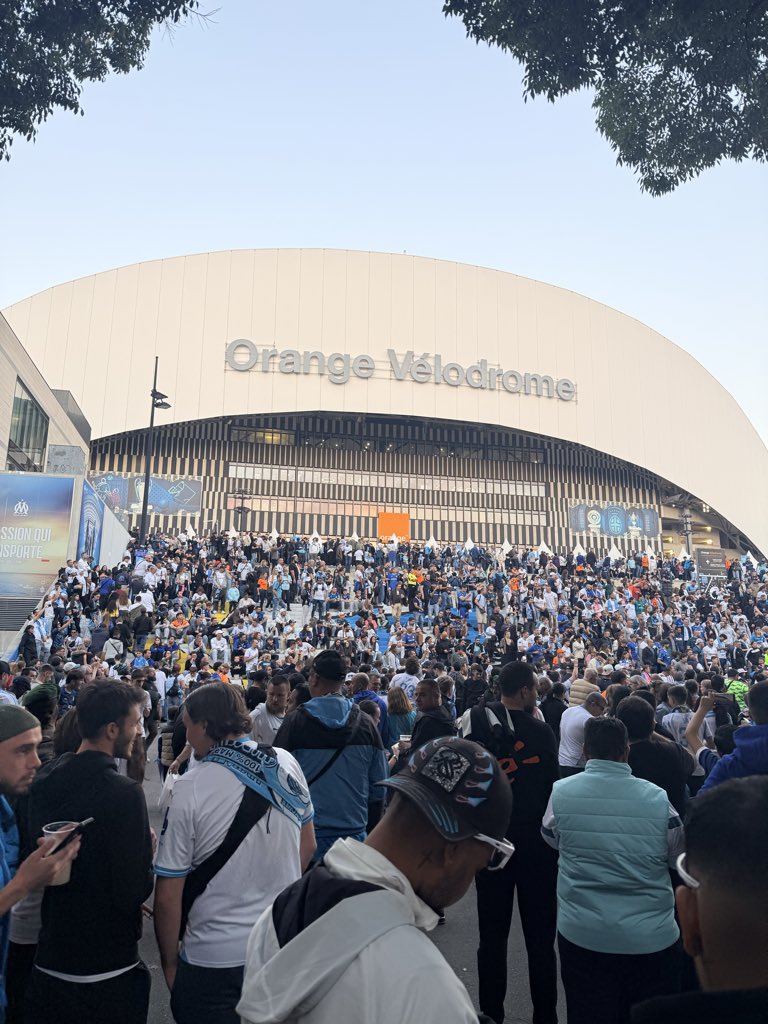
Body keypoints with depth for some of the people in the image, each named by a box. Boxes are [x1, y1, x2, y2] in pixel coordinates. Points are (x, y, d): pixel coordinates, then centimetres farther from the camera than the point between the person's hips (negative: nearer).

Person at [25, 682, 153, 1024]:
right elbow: (134, 891, -24)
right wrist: (148, 854, -6)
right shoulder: (124, 793, -27)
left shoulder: (44, 783, -5)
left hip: (48, 960, 6)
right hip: (106, 970, -6)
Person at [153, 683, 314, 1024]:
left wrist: (170, 963, 1)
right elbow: (307, 845, 7)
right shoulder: (286, 763, -7)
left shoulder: (190, 789, -19)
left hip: (215, 960, -4)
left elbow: (168, 896, -14)